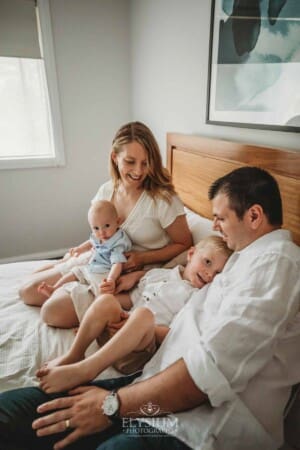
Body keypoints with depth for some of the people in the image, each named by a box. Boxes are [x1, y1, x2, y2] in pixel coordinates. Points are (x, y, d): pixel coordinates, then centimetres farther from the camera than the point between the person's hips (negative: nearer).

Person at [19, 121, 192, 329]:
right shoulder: (106, 190, -3)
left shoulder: (163, 199, -20)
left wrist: (142, 259, -18)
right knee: (28, 291, 6)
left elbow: (184, 244, -9)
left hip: (134, 274, -6)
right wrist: (82, 249, -6)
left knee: (53, 311, -17)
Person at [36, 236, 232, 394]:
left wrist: (141, 326, -17)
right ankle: (74, 355, -14)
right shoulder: (157, 274, 18)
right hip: (115, 335, 5)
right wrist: (110, 291, 5)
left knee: (143, 314, -34)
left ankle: (85, 369, -37)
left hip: (142, 350, -5)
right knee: (106, 300, -21)